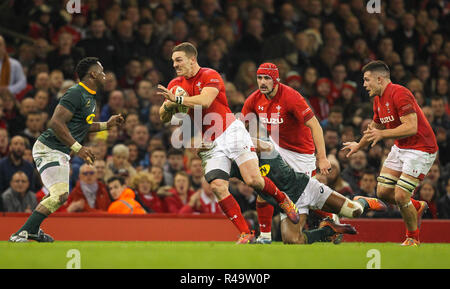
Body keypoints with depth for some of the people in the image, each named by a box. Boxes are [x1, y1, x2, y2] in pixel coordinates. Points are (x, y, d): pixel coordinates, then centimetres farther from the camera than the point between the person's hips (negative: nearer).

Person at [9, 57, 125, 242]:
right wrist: (78, 148, -25)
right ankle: (21, 234, -24)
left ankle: (32, 230, 35)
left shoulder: (90, 98, 15)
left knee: (60, 194, 22)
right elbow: (56, 123, -25)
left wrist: (107, 125, 23)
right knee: (60, 195, -23)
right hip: (48, 149, -11)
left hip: (61, 153, 11)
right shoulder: (76, 94, -18)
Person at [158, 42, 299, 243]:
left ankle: (283, 199, 16)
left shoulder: (210, 76, -6)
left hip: (231, 131, -5)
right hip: (209, 143, 5)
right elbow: (163, 117, 8)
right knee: (217, 186, -16)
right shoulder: (175, 85, 12)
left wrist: (177, 99, -27)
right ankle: (246, 234, -11)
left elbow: (205, 101, -24)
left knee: (253, 180, -16)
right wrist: (168, 106, -13)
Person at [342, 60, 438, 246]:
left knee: (400, 196, -15)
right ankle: (416, 207, 29)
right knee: (383, 192, 3)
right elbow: (375, 127, 28)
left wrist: (382, 134, -34)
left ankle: (413, 238, 6)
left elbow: (411, 127, -29)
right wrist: (359, 145, 41)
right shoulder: (378, 100, 9)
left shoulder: (399, 94, -21)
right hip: (400, 148, 9)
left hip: (420, 149, -9)